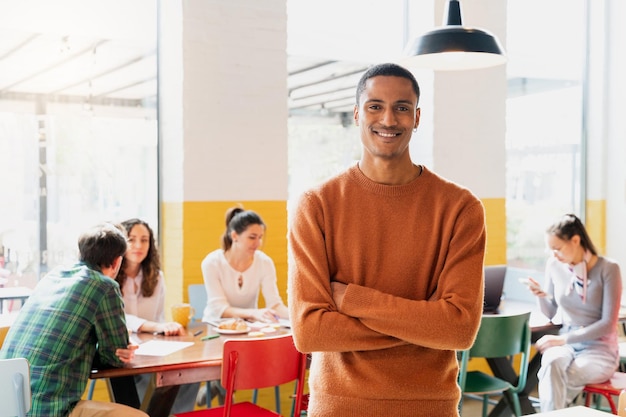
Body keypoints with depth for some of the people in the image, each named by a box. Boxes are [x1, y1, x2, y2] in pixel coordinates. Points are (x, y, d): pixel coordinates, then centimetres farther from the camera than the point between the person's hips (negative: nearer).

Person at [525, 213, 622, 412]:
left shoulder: (608, 269, -10)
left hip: (600, 348, -3)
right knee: (552, 363, -35)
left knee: (552, 378, -32)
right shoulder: (554, 265, 2)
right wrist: (541, 295, -13)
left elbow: (608, 323, -14)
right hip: (566, 342, 3)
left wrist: (564, 339, -21)